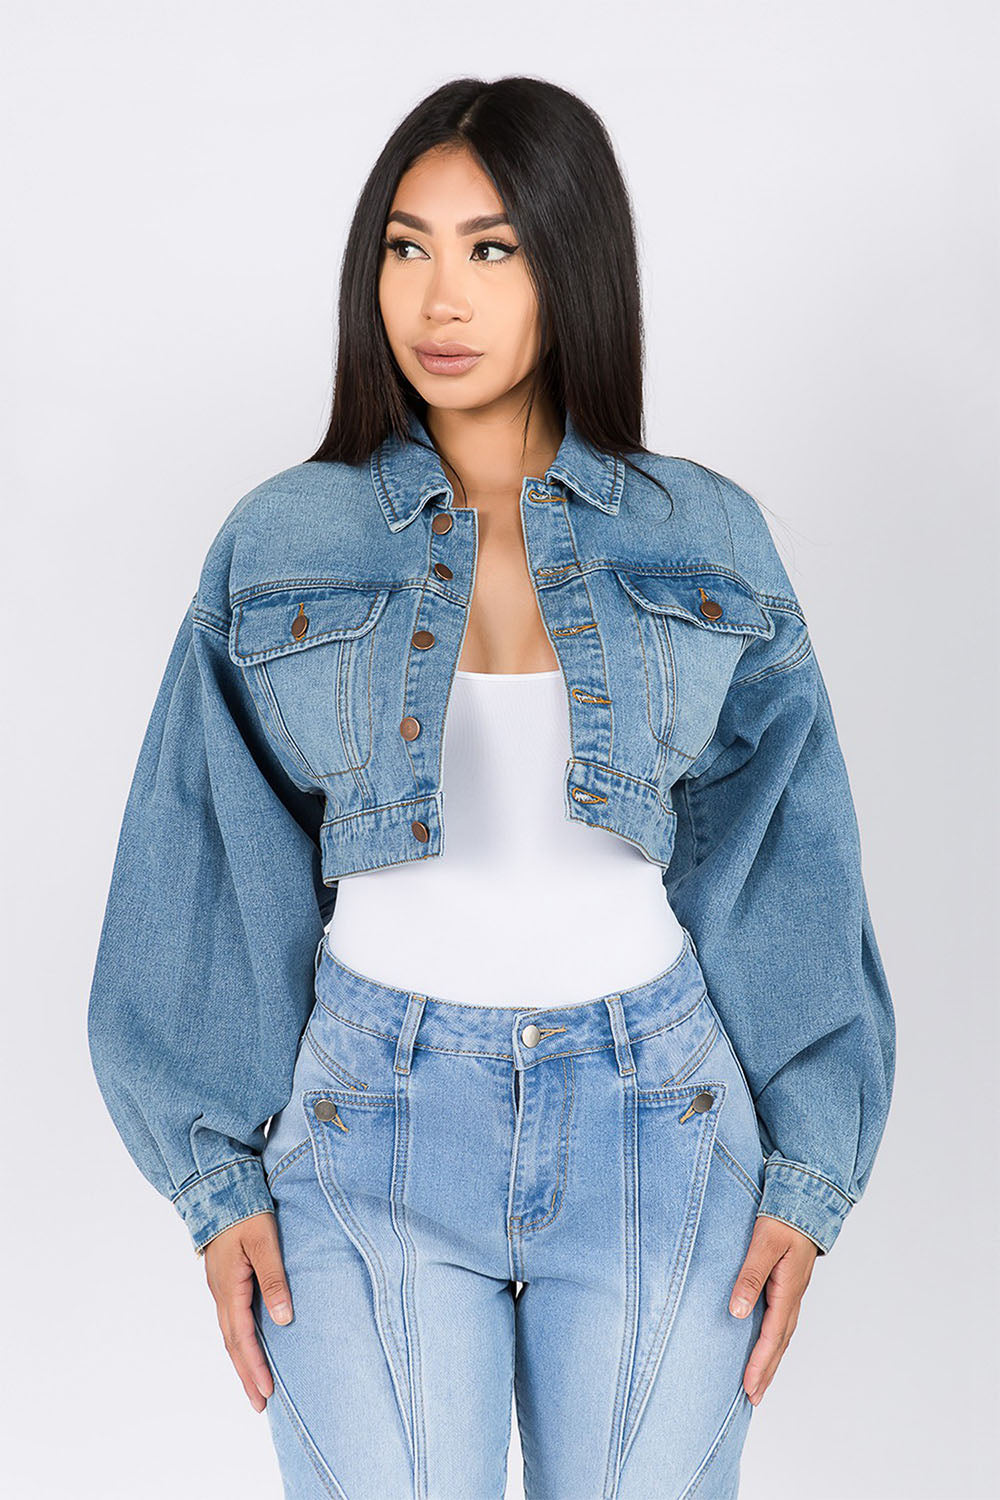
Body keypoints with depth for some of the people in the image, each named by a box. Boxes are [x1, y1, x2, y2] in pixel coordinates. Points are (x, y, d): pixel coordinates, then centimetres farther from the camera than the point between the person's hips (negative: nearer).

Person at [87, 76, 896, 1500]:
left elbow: (784, 871, 4)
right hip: (377, 1120, 0)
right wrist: (220, 1177, 0)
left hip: (653, 1121, 1)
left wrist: (806, 1175, 1)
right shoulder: (283, 544, 0)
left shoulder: (706, 540, 1)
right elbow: (216, 881, 3)